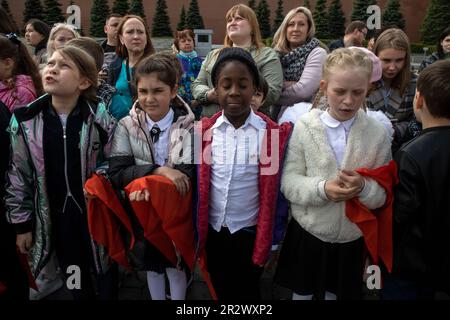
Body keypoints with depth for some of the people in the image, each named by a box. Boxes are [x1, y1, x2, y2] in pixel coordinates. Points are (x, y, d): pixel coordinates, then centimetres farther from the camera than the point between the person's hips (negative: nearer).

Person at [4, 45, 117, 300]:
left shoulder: (100, 119, -11)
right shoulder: (24, 122, -5)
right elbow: (18, 175, 1)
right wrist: (22, 224, 3)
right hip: (56, 216, 2)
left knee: (105, 269, 16)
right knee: (74, 276, 19)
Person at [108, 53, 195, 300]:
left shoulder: (188, 126, -10)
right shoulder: (126, 126, -6)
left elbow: (188, 174, -19)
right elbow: (117, 174, -15)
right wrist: (158, 171, -28)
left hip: (177, 209, -1)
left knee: (176, 264, 9)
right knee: (152, 263, 16)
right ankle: (156, 297, 40)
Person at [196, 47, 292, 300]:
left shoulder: (272, 133, -12)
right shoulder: (205, 130, -5)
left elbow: (275, 190, -6)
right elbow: (199, 185, 3)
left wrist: (273, 240, -1)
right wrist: (197, 231, 6)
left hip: (251, 233, -2)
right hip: (214, 232, 3)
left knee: (247, 293, 16)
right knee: (222, 292, 22)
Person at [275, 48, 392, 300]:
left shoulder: (378, 133, -8)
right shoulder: (304, 127, -11)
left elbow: (383, 195, -4)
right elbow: (288, 182, -12)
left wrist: (364, 188, -26)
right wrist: (322, 189, -28)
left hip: (351, 238, 1)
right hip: (307, 232, -1)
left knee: (336, 293, 23)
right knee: (302, 292, 21)